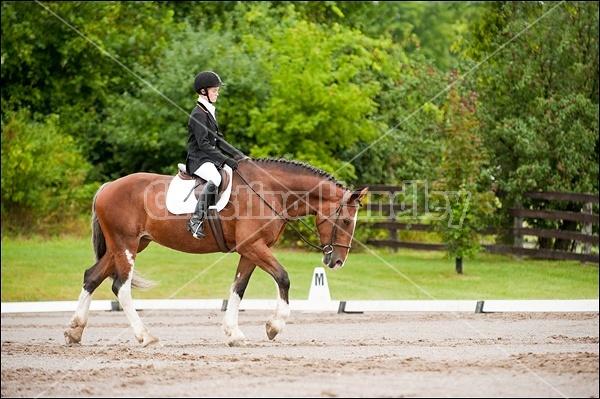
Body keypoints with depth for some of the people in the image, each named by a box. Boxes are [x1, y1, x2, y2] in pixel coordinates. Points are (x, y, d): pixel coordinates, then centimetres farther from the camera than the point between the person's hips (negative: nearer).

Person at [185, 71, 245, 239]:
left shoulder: (210, 112, 17)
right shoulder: (198, 115, -13)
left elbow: (218, 140, 19)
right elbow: (204, 145, -21)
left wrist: (237, 154, 7)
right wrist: (225, 160, -25)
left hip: (211, 160, 10)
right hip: (198, 160, -10)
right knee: (215, 178, -37)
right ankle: (196, 220, -38)